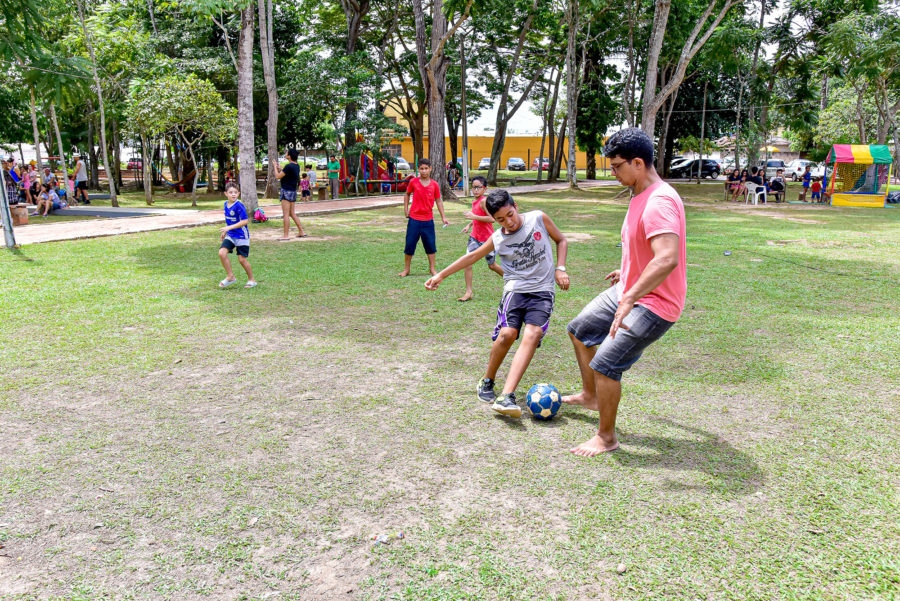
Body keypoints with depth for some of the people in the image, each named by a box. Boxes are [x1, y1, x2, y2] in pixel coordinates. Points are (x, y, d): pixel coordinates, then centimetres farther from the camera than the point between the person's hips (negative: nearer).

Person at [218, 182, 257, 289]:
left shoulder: (239, 205, -18)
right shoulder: (226, 204, 5)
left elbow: (245, 221, -23)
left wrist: (229, 227, -24)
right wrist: (225, 231, 21)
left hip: (242, 236, -6)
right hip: (230, 236, 6)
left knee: (242, 259, 0)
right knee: (222, 252, -12)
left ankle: (251, 280, 19)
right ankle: (230, 276, 2)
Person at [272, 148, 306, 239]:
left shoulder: (289, 166, -19)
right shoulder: (297, 166, 8)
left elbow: (278, 176, -13)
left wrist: (275, 167, 2)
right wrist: (280, 168, 21)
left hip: (287, 191, -9)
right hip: (293, 191, 9)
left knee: (285, 215, -4)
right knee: (292, 213, 17)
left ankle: (286, 235, -2)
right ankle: (301, 232, 18)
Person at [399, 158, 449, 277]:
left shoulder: (434, 185, -2)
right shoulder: (413, 182, -3)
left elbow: (439, 201, 5)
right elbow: (407, 194, 14)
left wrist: (443, 217, 0)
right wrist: (406, 208, 5)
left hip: (428, 220, 0)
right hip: (414, 219, 0)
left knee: (430, 244, 6)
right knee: (410, 244, 5)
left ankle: (432, 268, 19)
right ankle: (406, 269, 18)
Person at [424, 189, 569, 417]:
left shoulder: (538, 218, 1)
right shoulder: (498, 239, 3)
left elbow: (561, 240, 15)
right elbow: (472, 256, 14)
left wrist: (560, 268, 2)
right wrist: (441, 275, 14)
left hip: (543, 290, 0)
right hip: (515, 289, 1)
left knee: (532, 335, -23)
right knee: (507, 333, -22)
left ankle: (506, 397, -32)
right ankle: (487, 381, 6)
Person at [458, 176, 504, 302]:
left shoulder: (484, 201, -17)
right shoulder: (475, 202, 8)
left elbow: (492, 218, -28)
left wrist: (474, 216, -27)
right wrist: (469, 225, 11)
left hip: (487, 239, -7)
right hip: (475, 237, 7)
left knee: (492, 265, 9)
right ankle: (468, 292, -3)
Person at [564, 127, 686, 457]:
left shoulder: (659, 201, -28)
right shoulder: (641, 195, 6)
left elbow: (667, 258, -41)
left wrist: (630, 298, -44)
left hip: (653, 304, -11)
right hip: (629, 290, 11)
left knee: (605, 364, -13)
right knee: (579, 330, 21)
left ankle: (606, 438, 7)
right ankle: (590, 396, 40)